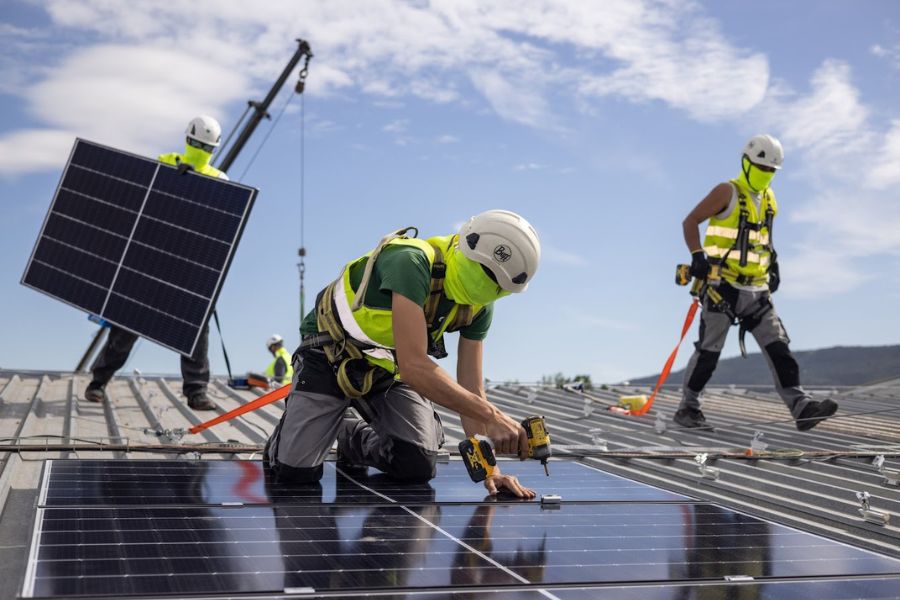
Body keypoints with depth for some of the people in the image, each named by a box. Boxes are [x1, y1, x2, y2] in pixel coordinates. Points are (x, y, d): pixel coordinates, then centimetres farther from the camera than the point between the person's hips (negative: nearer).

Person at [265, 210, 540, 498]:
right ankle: (286, 435, 24)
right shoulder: (412, 262, -35)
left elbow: (470, 390, -9)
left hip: (388, 369, 6)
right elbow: (413, 366, -43)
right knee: (296, 471, -13)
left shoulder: (479, 306, -11)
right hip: (331, 357, -5)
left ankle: (354, 437, 20)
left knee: (418, 467, -11)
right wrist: (492, 416, -44)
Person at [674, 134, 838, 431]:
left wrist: (773, 263, 19)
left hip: (757, 290, 6)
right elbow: (690, 222, -8)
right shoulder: (728, 192, -6)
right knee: (709, 350, -1)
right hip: (723, 286, -6)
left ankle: (801, 406, -6)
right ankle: (688, 407, 12)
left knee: (778, 347, -3)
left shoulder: (769, 200, 15)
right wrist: (697, 256, -20)